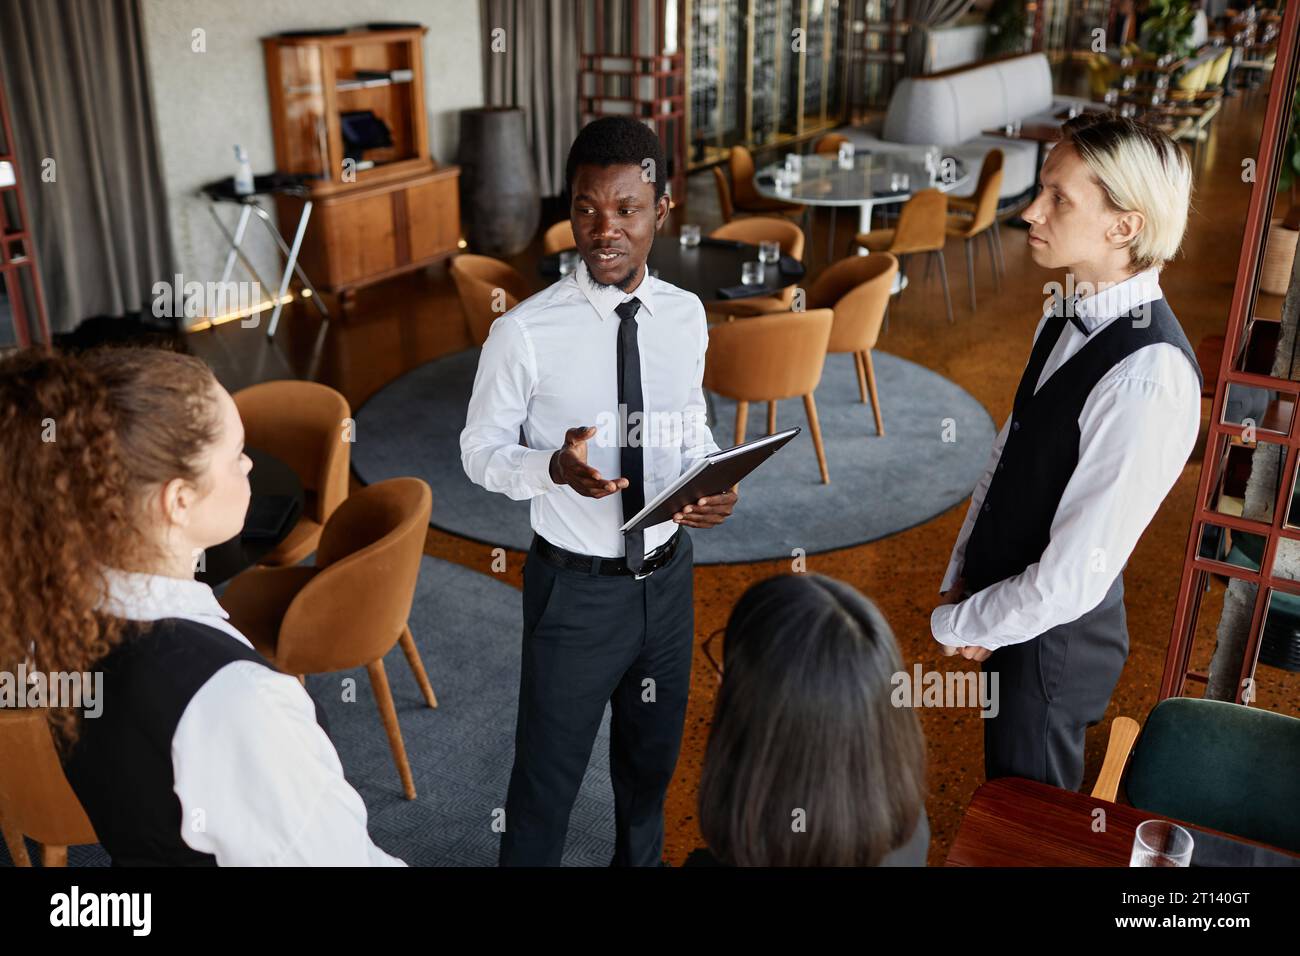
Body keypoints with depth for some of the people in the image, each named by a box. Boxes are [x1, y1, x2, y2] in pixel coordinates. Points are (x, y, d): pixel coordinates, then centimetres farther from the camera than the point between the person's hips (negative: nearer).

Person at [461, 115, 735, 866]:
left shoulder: (686, 317, -5)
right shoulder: (525, 334, -19)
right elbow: (481, 451, -8)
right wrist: (554, 469, -28)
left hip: (667, 576, 5)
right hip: (575, 587, -4)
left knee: (652, 758, 26)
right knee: (548, 775, 12)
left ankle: (642, 859, 54)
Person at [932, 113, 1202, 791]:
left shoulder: (1147, 381, -31)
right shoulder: (1067, 314, -3)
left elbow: (1071, 579, -27)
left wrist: (954, 623, -13)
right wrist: (960, 578, 2)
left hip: (1054, 636, -7)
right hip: (1005, 609, 7)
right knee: (999, 804, 26)